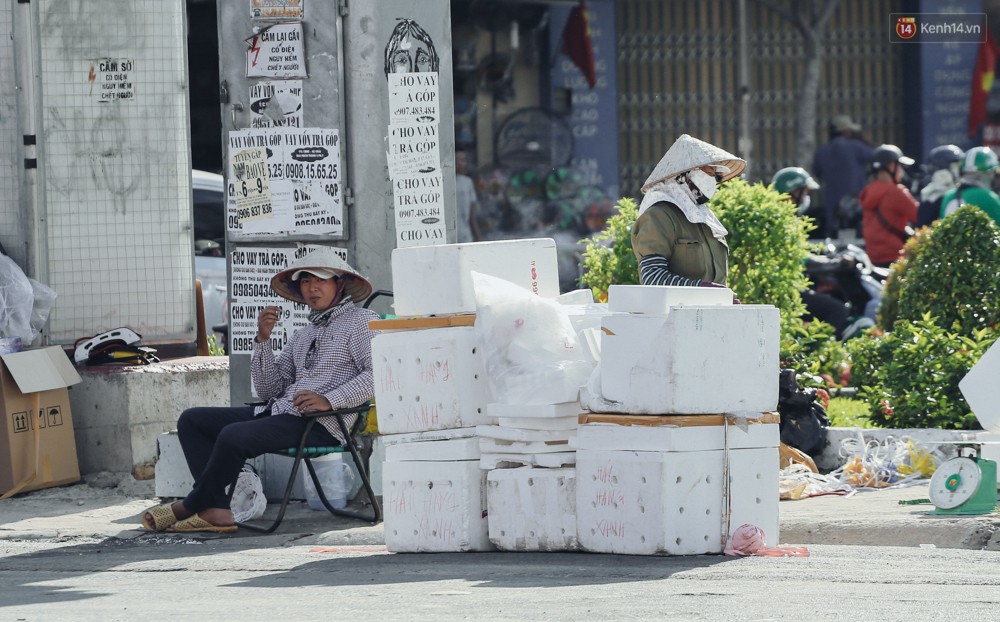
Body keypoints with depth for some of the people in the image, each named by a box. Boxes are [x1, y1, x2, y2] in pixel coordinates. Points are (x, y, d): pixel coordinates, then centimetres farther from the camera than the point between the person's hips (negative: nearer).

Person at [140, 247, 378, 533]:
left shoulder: (360, 321, 2)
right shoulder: (304, 334, 25)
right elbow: (269, 389, 18)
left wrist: (328, 400, -24)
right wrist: (263, 339, 5)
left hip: (321, 424, -9)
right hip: (279, 410, 9)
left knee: (234, 436, -30)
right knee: (191, 420, 1)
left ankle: (192, 505, -7)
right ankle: (216, 510, -15)